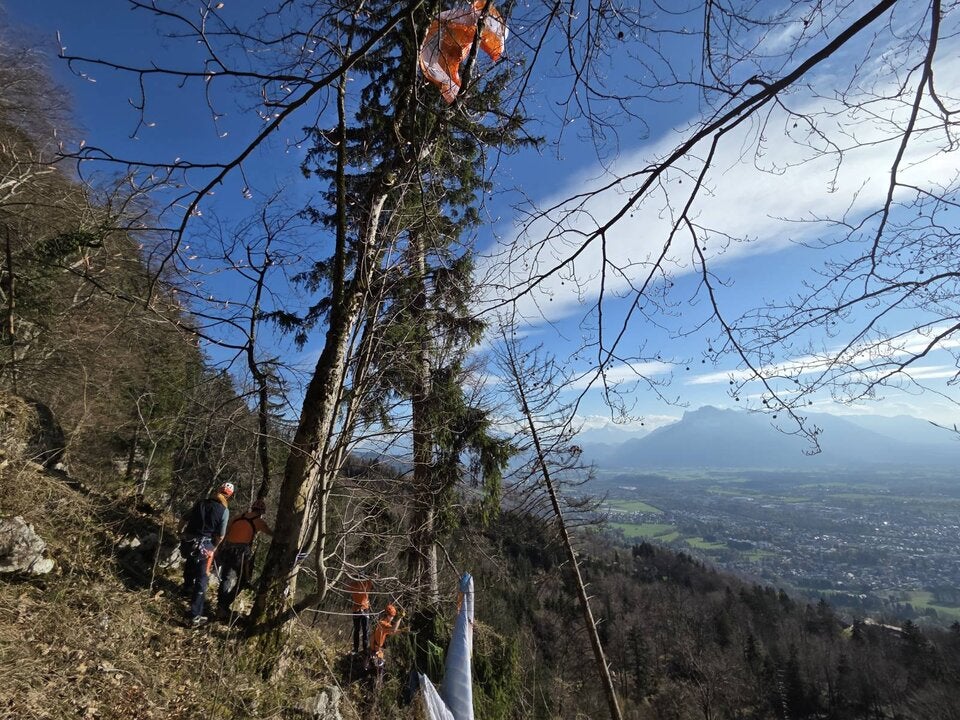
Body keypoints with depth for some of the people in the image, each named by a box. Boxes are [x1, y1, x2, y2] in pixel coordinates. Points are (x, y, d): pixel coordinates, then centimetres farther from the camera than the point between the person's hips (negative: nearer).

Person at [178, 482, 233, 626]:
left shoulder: (200, 502, 3)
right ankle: (195, 616, 4)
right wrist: (214, 547, 11)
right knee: (201, 579, 5)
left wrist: (180, 534, 26)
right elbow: (221, 535, -7)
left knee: (190, 565, 36)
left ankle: (187, 588, 59)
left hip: (187, 543, 5)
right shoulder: (224, 511, -9)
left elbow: (183, 520, 8)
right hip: (204, 547, -5)